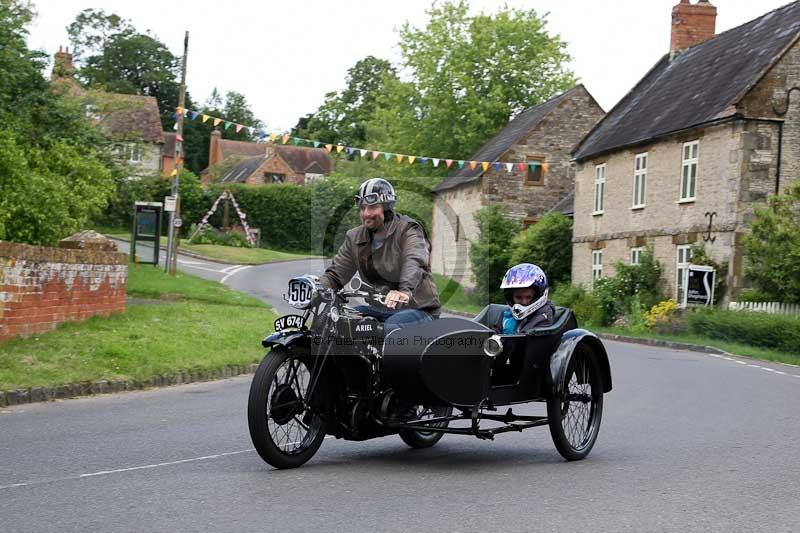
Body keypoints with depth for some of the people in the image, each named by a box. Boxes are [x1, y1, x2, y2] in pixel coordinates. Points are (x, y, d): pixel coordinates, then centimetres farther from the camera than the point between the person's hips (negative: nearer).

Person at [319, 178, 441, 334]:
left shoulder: (407, 230, -10)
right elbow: (336, 273, 4)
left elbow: (415, 263, -30)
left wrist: (405, 291, -51)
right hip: (379, 309, 6)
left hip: (418, 308, -6)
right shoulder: (355, 237, 9)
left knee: (392, 326, -35)